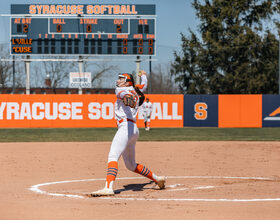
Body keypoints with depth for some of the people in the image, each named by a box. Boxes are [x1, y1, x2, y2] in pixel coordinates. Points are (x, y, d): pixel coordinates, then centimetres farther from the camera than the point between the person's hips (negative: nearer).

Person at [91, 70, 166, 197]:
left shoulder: (121, 89, 3)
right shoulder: (136, 90, 24)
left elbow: (122, 93, -22)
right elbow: (144, 85, 46)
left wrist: (126, 97, -45)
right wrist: (143, 75, 67)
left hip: (126, 127, -9)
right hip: (134, 130, 9)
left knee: (112, 157, -25)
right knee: (131, 165, 22)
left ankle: (108, 188, -43)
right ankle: (157, 179, 27)